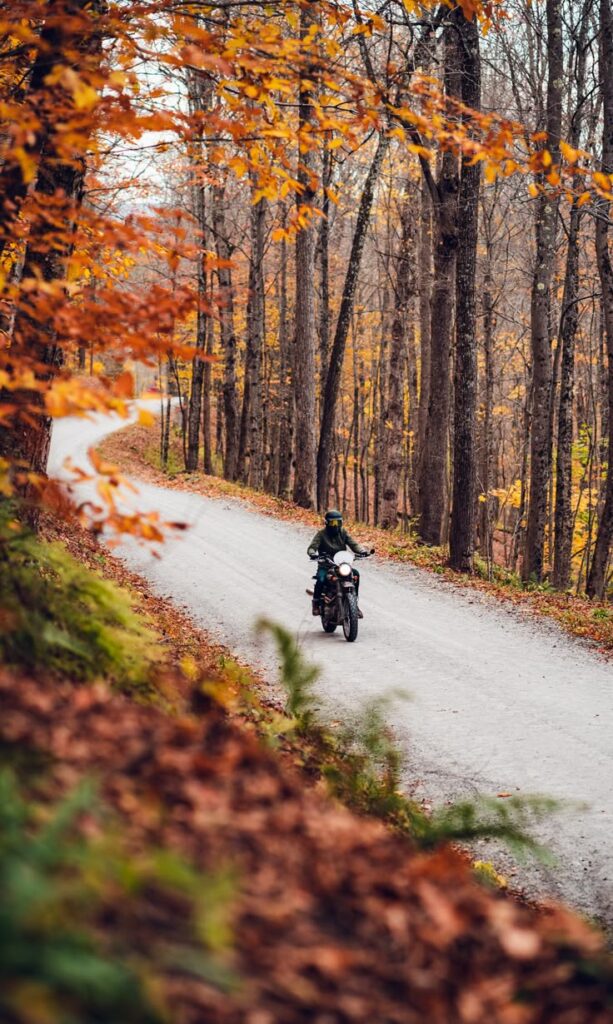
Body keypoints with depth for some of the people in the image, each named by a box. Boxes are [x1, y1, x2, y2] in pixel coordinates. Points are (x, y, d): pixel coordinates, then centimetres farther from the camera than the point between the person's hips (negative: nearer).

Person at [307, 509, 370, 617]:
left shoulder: (343, 533, 10)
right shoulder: (321, 534, 0)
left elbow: (353, 544, -1)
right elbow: (312, 547, -10)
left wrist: (363, 550, -22)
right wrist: (312, 553, -35)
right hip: (325, 565, -3)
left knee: (355, 574, -23)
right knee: (321, 579, -34)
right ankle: (316, 602, -8)